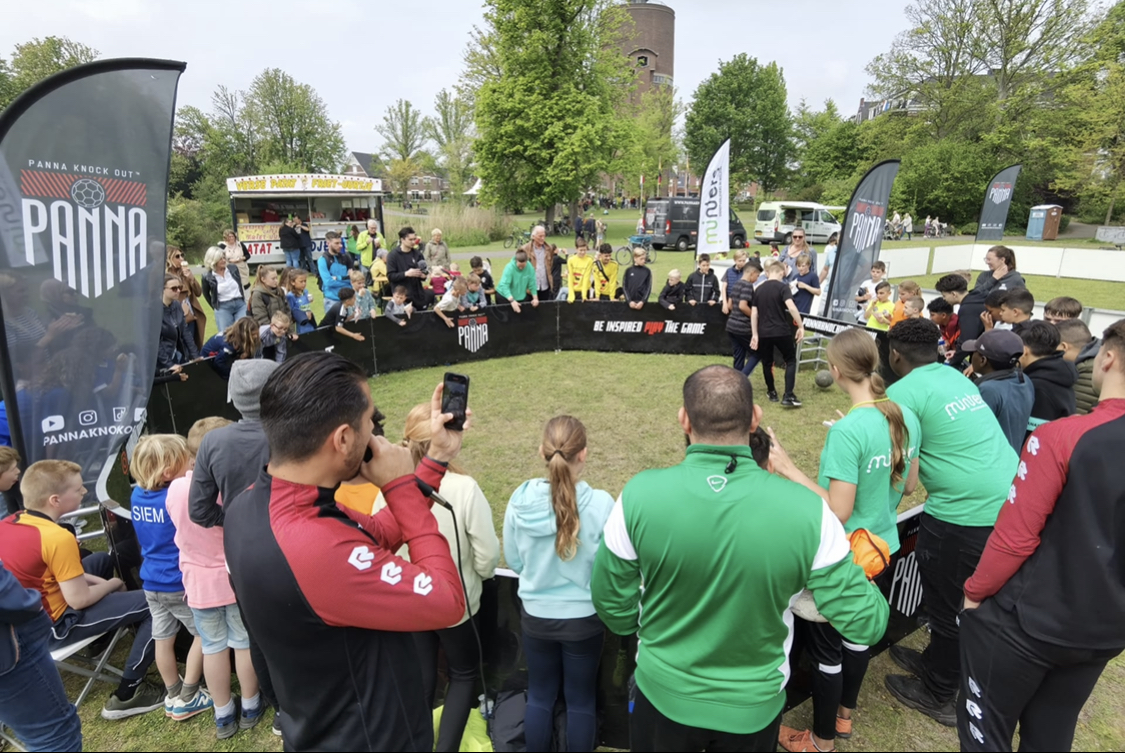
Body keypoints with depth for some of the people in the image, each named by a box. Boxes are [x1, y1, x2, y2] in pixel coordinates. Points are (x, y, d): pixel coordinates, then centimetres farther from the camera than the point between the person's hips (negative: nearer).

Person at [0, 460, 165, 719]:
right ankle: (126, 695, -2)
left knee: (102, 559, 27)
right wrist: (111, 585, -4)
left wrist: (97, 581, 5)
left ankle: (97, 641, 38)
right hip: (52, 626, -9)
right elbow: (79, 600, -24)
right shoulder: (57, 537, -29)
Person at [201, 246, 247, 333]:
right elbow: (206, 294, 12)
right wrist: (215, 307, 13)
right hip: (222, 308, -2)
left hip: (240, 305, 2)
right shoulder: (207, 277, -5)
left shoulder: (233, 269, -1)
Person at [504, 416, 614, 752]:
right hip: (583, 617, -2)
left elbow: (514, 561, -2)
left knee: (540, 695, 22)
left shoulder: (520, 500, -17)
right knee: (581, 700, 20)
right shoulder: (600, 504, -25)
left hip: (535, 614, 2)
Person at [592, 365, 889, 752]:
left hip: (663, 695, 0)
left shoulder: (640, 495, -24)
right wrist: (864, 566, 8)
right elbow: (866, 624, -13)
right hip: (753, 707, 1)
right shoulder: (806, 510, -24)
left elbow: (613, 607, -12)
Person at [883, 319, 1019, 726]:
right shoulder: (958, 378, 12)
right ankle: (936, 663, 45)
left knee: (949, 606, 12)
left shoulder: (904, 392, -13)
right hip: (1009, 504, 8)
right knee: (968, 602, 25)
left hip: (967, 515, -8)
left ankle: (939, 696, 30)